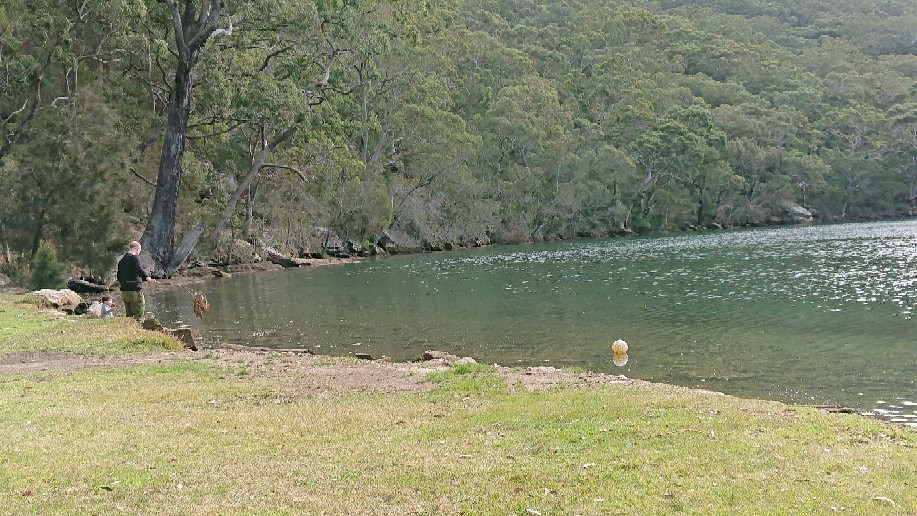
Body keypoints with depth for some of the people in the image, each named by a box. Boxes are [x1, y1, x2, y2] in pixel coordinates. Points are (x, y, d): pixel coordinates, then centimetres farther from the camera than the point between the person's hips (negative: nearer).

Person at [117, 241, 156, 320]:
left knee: (129, 314, 14)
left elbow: (119, 277, 23)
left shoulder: (122, 260, 16)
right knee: (138, 315, -8)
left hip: (124, 291, 8)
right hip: (135, 290, -8)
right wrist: (148, 278, -45)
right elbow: (139, 270, -29)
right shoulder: (134, 258, -10)